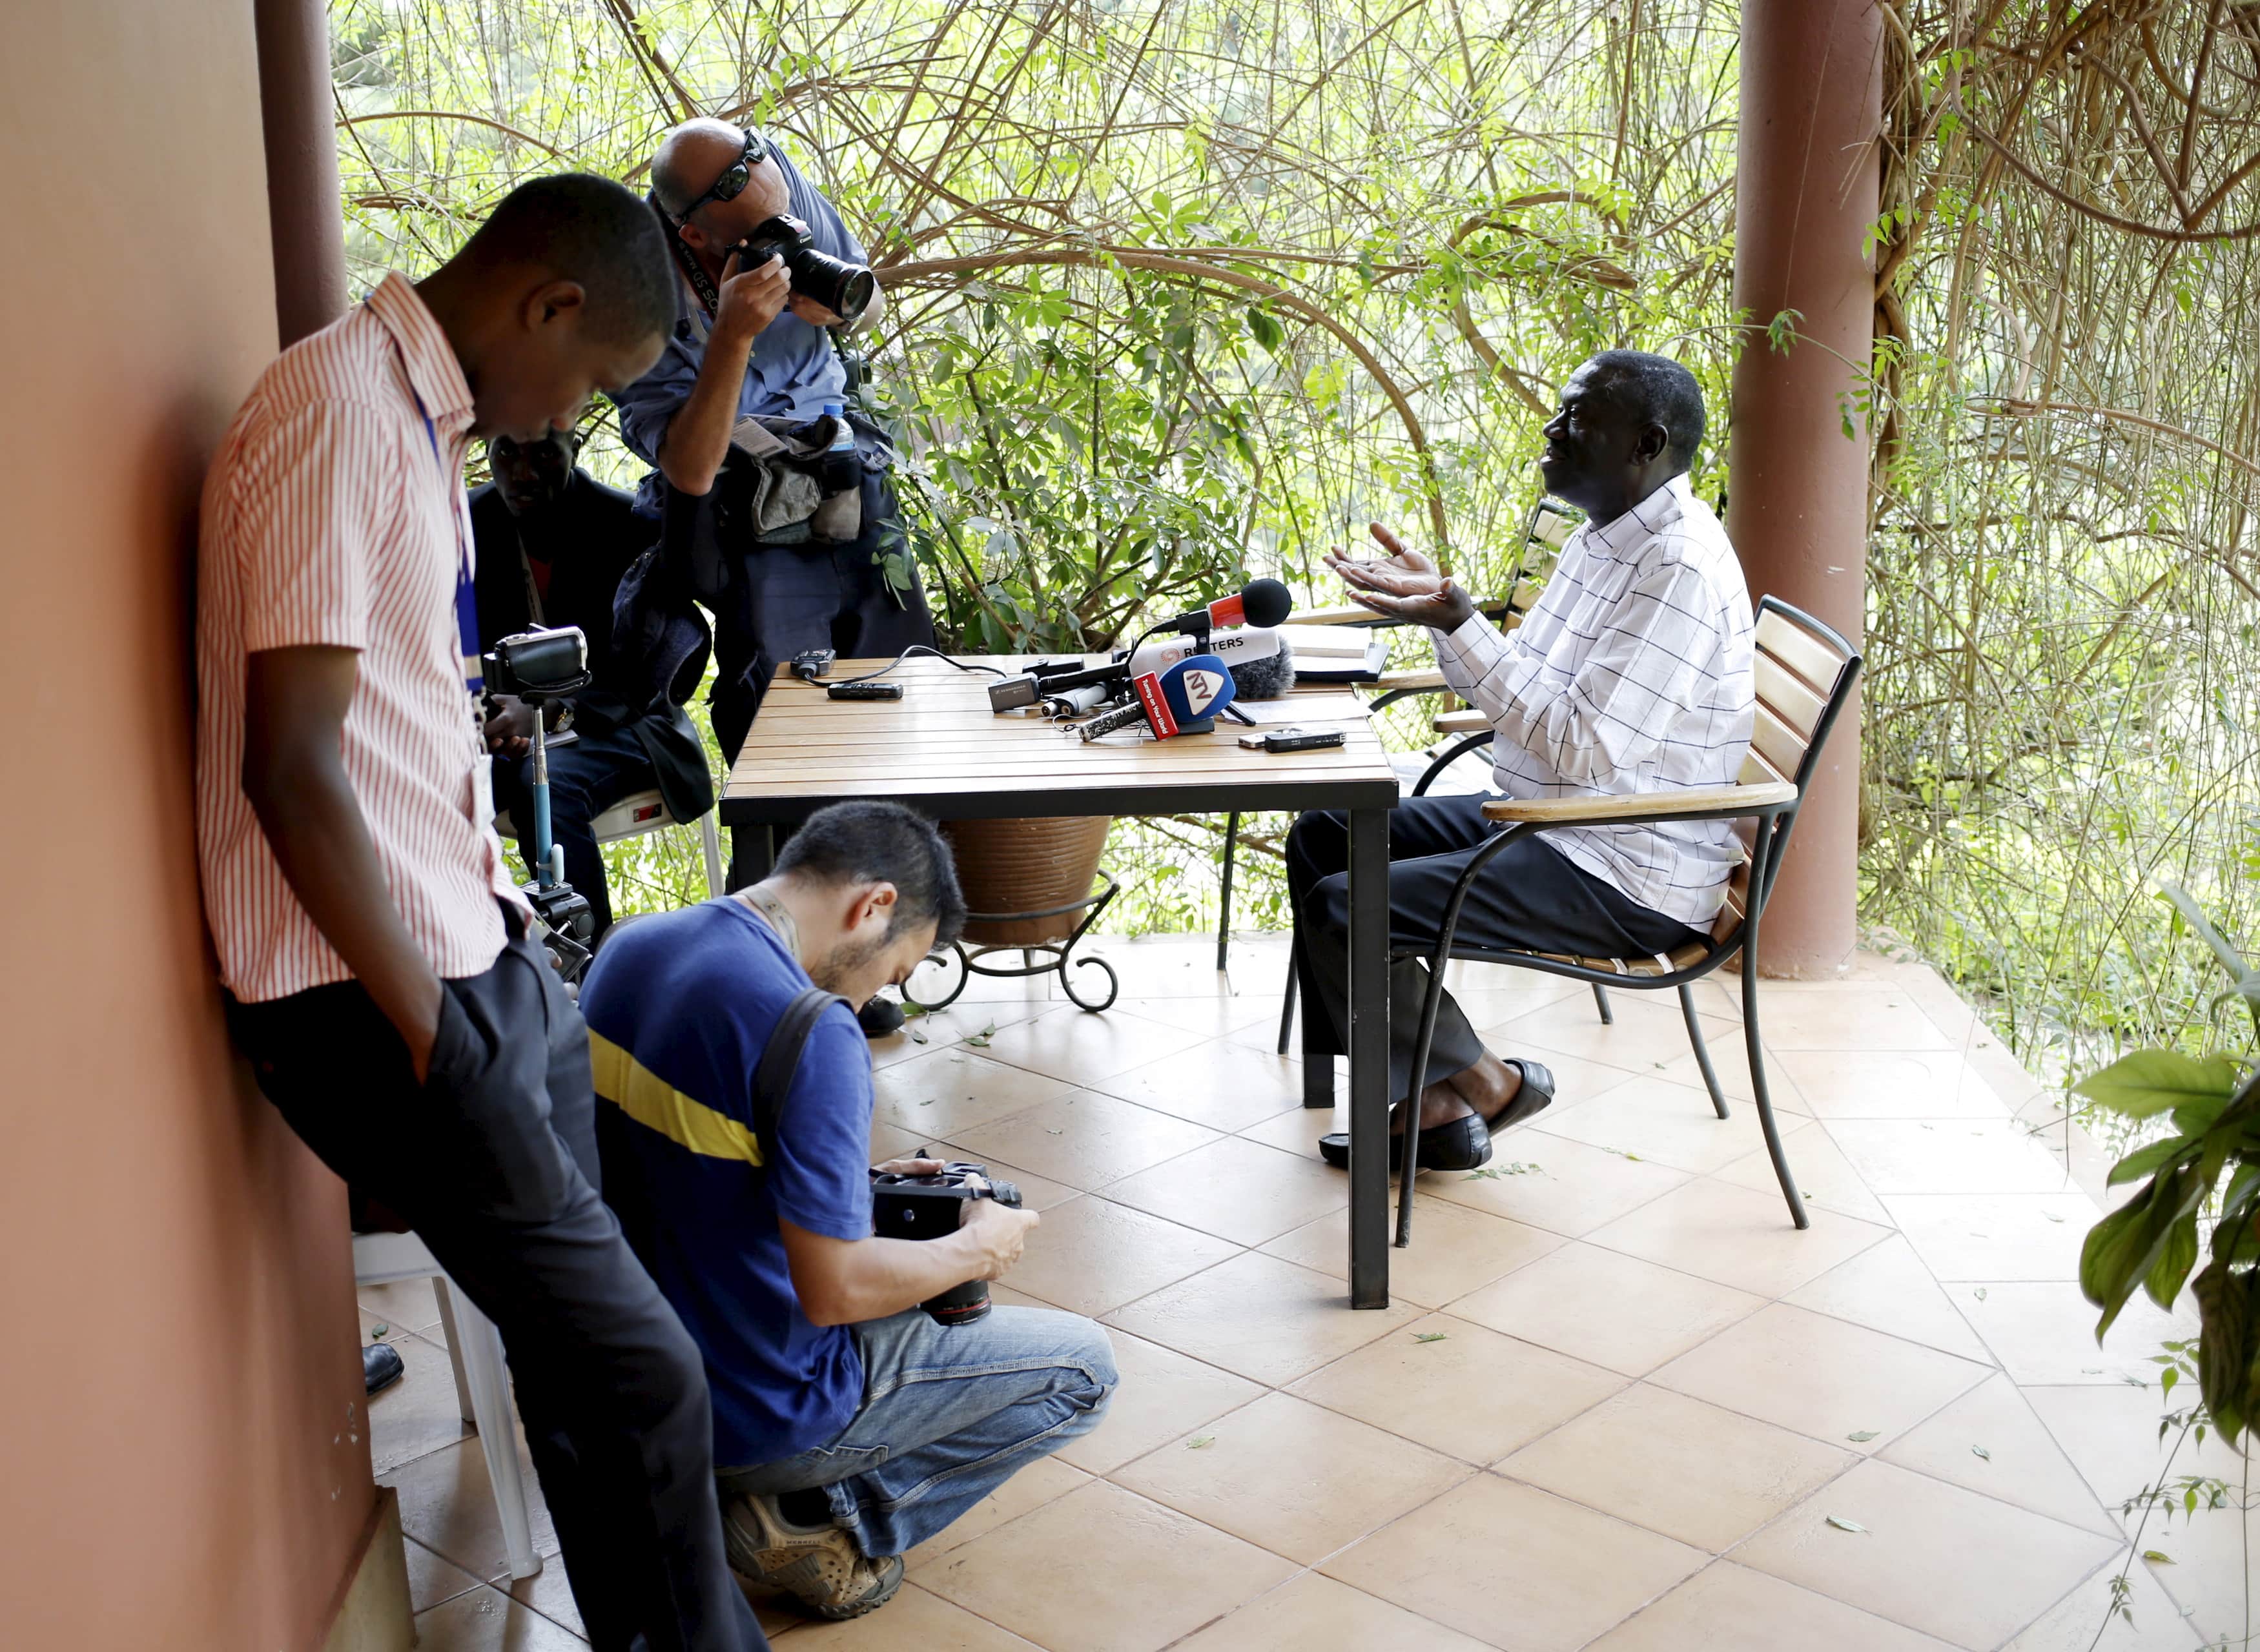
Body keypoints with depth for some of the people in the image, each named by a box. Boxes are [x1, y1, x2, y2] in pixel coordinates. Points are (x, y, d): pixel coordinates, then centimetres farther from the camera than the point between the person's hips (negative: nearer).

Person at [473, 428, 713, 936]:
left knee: (545, 784, -36)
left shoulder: (628, 525, -9)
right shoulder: (470, 523, 1)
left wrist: (549, 714, -32)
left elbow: (642, 676, -14)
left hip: (618, 725, -3)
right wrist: (485, 714, -21)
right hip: (513, 720, 3)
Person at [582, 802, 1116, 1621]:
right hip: (755, 1413, -8)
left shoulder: (629, 948, -1)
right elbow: (835, 1291, -26)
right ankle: (822, 1521, -1)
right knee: (1082, 1365, 7)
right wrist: (977, 1248, -8)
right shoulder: (810, 1032, -28)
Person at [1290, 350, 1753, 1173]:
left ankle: (1482, 1083, 4)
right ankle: (1428, 1100, 7)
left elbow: (1581, 750, -28)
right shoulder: (1605, 538, 11)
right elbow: (1528, 687, 17)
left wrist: (1457, 622, -28)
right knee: (1321, 838, 10)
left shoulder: (1681, 569, -22)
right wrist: (1437, 598, 5)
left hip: (1630, 879, -11)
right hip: (1546, 824, 11)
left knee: (1341, 911, -19)